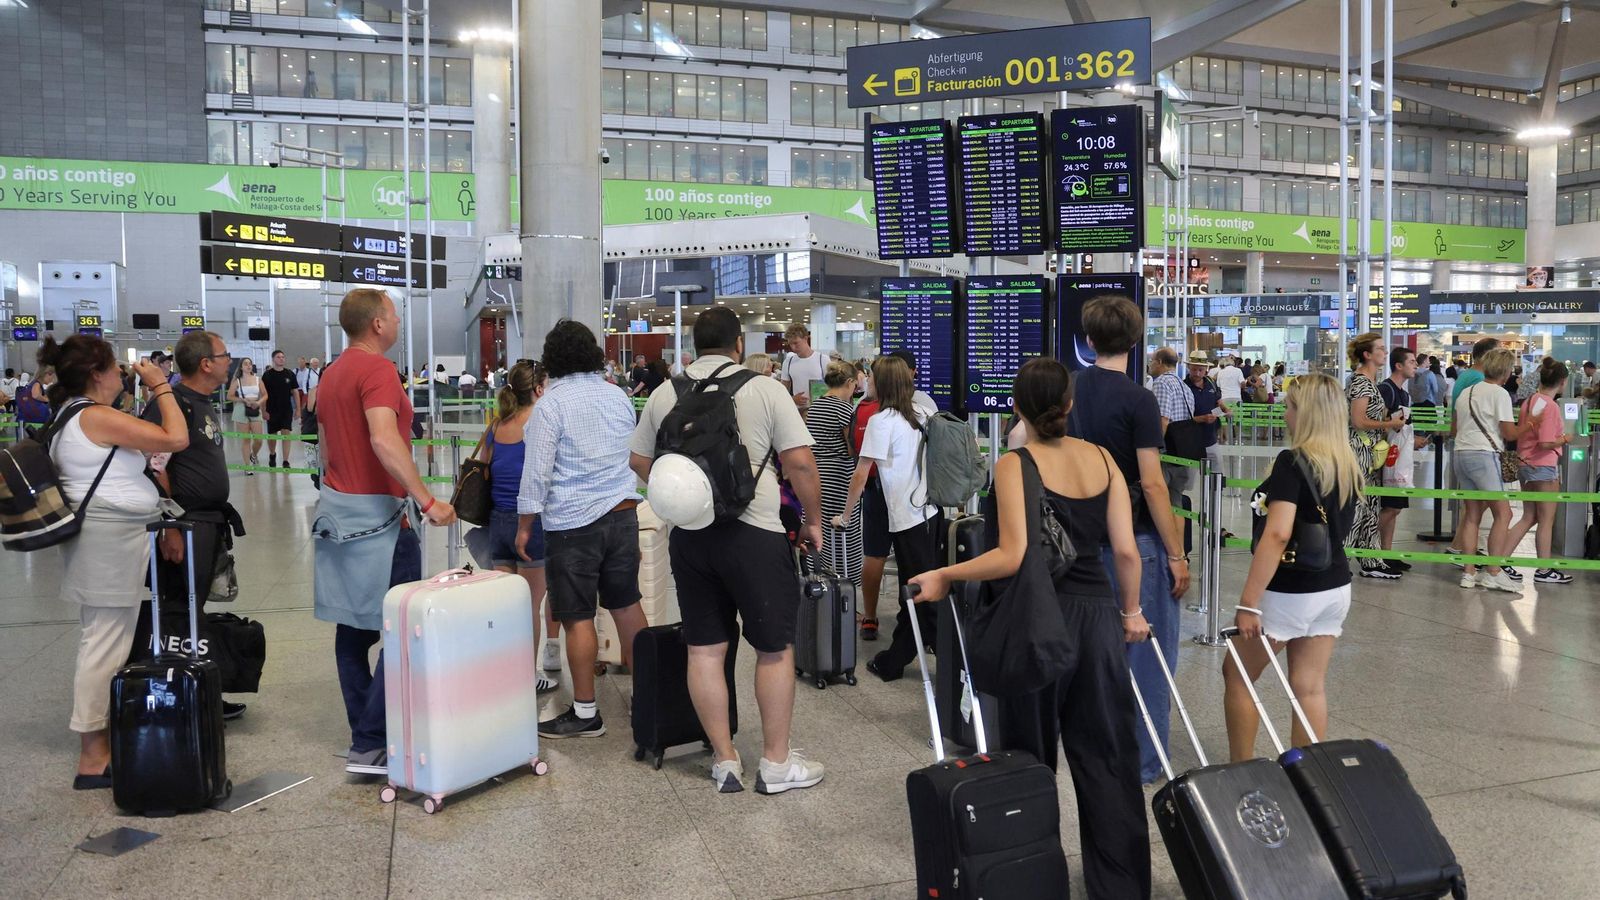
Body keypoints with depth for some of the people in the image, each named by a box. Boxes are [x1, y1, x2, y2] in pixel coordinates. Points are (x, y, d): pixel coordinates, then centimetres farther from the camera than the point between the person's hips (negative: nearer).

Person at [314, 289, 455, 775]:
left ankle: (365, 732, 19)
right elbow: (385, 440, -29)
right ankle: (371, 745, -5)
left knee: (353, 627, 12)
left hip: (337, 509, 10)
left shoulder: (333, 372, 15)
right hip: (376, 514, -10)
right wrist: (427, 501, -30)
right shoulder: (377, 369, -15)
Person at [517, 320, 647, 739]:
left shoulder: (550, 403, -10)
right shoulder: (618, 396, 8)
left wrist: (524, 526, -1)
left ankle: (585, 713, 7)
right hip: (623, 513, 6)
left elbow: (537, 470, -11)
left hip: (573, 522, -6)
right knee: (626, 603, 15)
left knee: (577, 617, 1)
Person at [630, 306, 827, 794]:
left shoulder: (665, 394, 6)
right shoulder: (765, 390, -5)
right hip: (754, 533, -4)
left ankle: (725, 761, 20)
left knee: (704, 649, 11)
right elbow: (800, 462, -9)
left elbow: (640, 462, 13)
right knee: (775, 648, 9)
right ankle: (776, 762, 17)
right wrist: (814, 521, 4)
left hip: (689, 533, 4)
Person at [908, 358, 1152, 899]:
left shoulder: (1014, 465, -10)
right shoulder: (1102, 459, 4)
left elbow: (1012, 557, -19)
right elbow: (1126, 551, 3)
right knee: (1107, 756, 12)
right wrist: (1131, 611, 18)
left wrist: (944, 577, -8)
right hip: (1099, 614, 5)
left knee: (1032, 756, 10)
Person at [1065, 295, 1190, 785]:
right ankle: (1143, 761, 11)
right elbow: (1151, 483, -18)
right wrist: (1176, 553, -12)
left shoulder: (1070, 391, 3)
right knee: (1147, 650, 4)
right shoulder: (1137, 399, -16)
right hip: (1136, 539, -6)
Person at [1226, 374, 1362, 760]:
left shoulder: (1292, 462, -18)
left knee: (1237, 674, 10)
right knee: (1310, 687, 12)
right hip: (1335, 587, 7)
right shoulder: (1350, 467, 5)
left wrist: (1248, 602, -24)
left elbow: (1277, 534, -26)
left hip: (1289, 592, -7)